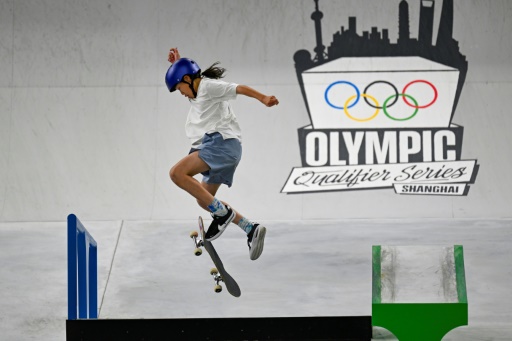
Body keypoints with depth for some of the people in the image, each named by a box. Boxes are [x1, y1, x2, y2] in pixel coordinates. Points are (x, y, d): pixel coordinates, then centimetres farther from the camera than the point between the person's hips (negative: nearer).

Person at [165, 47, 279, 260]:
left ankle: (222, 213, -23)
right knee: (204, 200, 15)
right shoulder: (198, 94, 28)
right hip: (220, 148, 11)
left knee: (177, 173, -22)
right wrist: (176, 64, 35)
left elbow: (239, 88, -17)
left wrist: (263, 99, -32)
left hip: (222, 143, -11)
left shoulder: (208, 86, -2)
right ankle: (251, 229, 7)